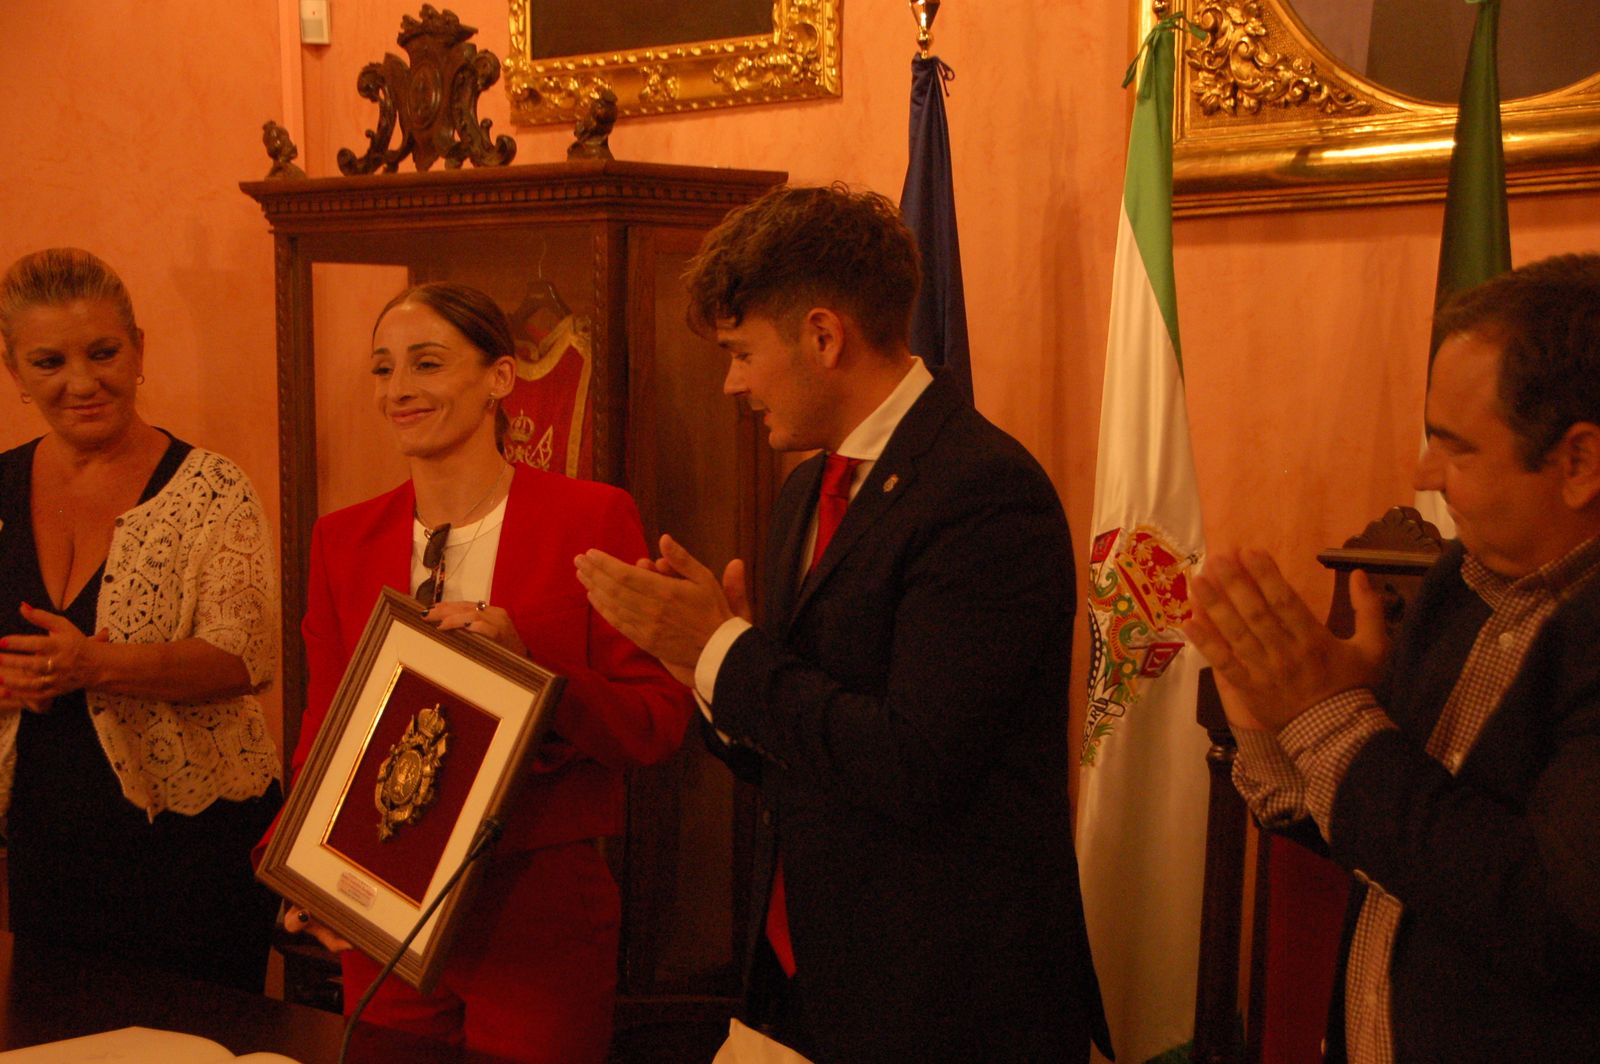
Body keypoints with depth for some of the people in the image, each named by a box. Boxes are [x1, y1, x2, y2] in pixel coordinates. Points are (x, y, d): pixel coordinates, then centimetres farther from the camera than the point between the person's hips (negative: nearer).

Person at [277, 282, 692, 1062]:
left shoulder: (591, 518, -7)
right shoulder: (343, 539, 5)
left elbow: (659, 721, -8)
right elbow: (324, 724, 9)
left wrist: (526, 668, -23)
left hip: (541, 907, -3)